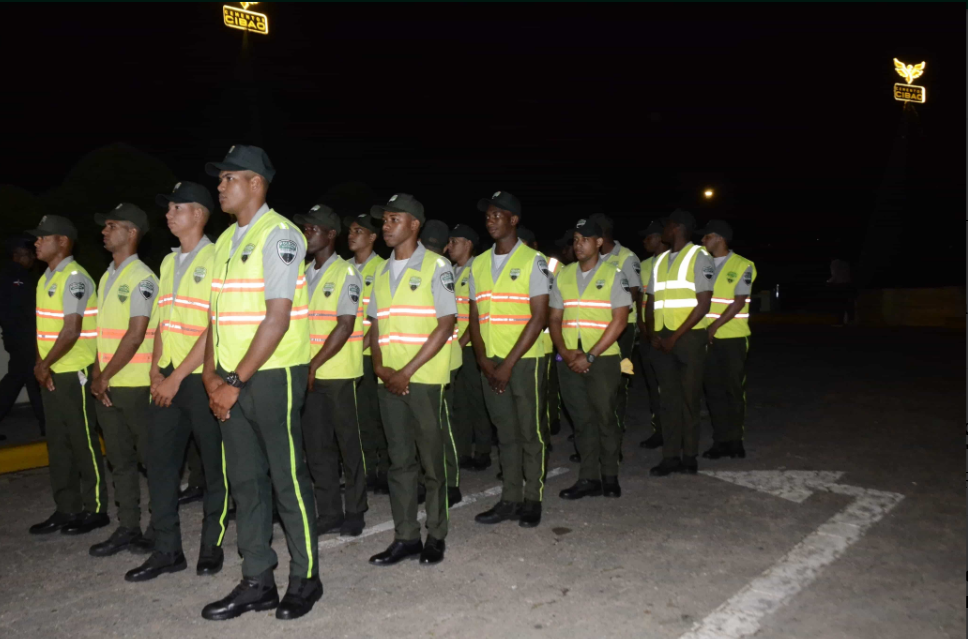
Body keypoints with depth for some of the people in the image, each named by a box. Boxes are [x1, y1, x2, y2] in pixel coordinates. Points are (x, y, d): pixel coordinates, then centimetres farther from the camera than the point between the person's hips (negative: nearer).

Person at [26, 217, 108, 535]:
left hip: (74, 373, -9)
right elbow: (43, 327, 15)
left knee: (83, 442, -1)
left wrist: (45, 365, -11)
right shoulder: (46, 279, 15)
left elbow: (71, 331, -19)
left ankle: (95, 510, 8)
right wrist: (39, 365, 4)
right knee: (58, 443, 12)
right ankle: (66, 509, 22)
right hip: (50, 375, 9)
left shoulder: (75, 278, -13)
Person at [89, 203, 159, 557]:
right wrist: (96, 376, 6)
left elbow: (136, 334, -16)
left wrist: (106, 376, -13)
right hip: (106, 386, 8)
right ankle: (128, 528, 21)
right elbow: (103, 330, 15)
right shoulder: (107, 277, 15)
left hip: (134, 384, -8)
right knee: (120, 459, 12)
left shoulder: (141, 278, -10)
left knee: (150, 456, 1)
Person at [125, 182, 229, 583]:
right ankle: (167, 550, 18)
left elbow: (215, 328, -15)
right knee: (159, 459, 7)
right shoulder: (169, 262, 15)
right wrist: (155, 368, 4)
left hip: (202, 377, -7)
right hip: (168, 378, 7)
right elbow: (163, 319, 18)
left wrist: (177, 376, -15)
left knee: (213, 463, 4)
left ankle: (211, 546, 19)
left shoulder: (216, 259, -9)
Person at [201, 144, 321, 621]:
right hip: (232, 382, 8)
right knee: (245, 482, 12)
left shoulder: (278, 235, -10)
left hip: (272, 376, -8)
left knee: (287, 479, 2)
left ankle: (305, 578, 18)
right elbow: (217, 313, 15)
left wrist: (235, 381, -16)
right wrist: (213, 376, 3)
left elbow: (277, 317, -17)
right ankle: (257, 582, 24)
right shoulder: (226, 240, 15)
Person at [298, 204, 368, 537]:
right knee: (316, 444, 8)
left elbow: (345, 326, -14)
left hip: (338, 372, -6)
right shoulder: (305, 274, 13)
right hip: (310, 373, 6)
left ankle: (354, 512, 17)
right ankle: (329, 513, 19)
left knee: (348, 442, 4)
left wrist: (315, 365, -17)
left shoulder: (345, 273, -7)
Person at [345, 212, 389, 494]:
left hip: (374, 352, -5)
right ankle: (367, 470, 18)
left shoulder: (382, 268, -4)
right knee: (359, 413, 8)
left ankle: (384, 471, 11)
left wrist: (363, 344, -15)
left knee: (377, 413, 0)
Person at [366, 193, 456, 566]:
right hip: (389, 381, 5)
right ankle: (405, 537, 18)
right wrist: (380, 366, -3)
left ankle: (436, 536, 17)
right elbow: (376, 325, 16)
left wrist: (407, 371, -14)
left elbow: (446, 325, -10)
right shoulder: (382, 273, 14)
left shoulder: (435, 266, -4)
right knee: (400, 461, 9)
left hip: (425, 378, -5)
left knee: (431, 460, 3)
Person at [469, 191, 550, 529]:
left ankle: (532, 499, 15)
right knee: (505, 433, 10)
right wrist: (484, 360, -3)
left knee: (529, 431, 3)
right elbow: (475, 316, 10)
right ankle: (509, 500, 18)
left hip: (524, 359, -4)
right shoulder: (478, 264, 11)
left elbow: (539, 317, -11)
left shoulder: (532, 260, -5)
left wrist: (508, 363, -14)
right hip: (490, 363, 4)